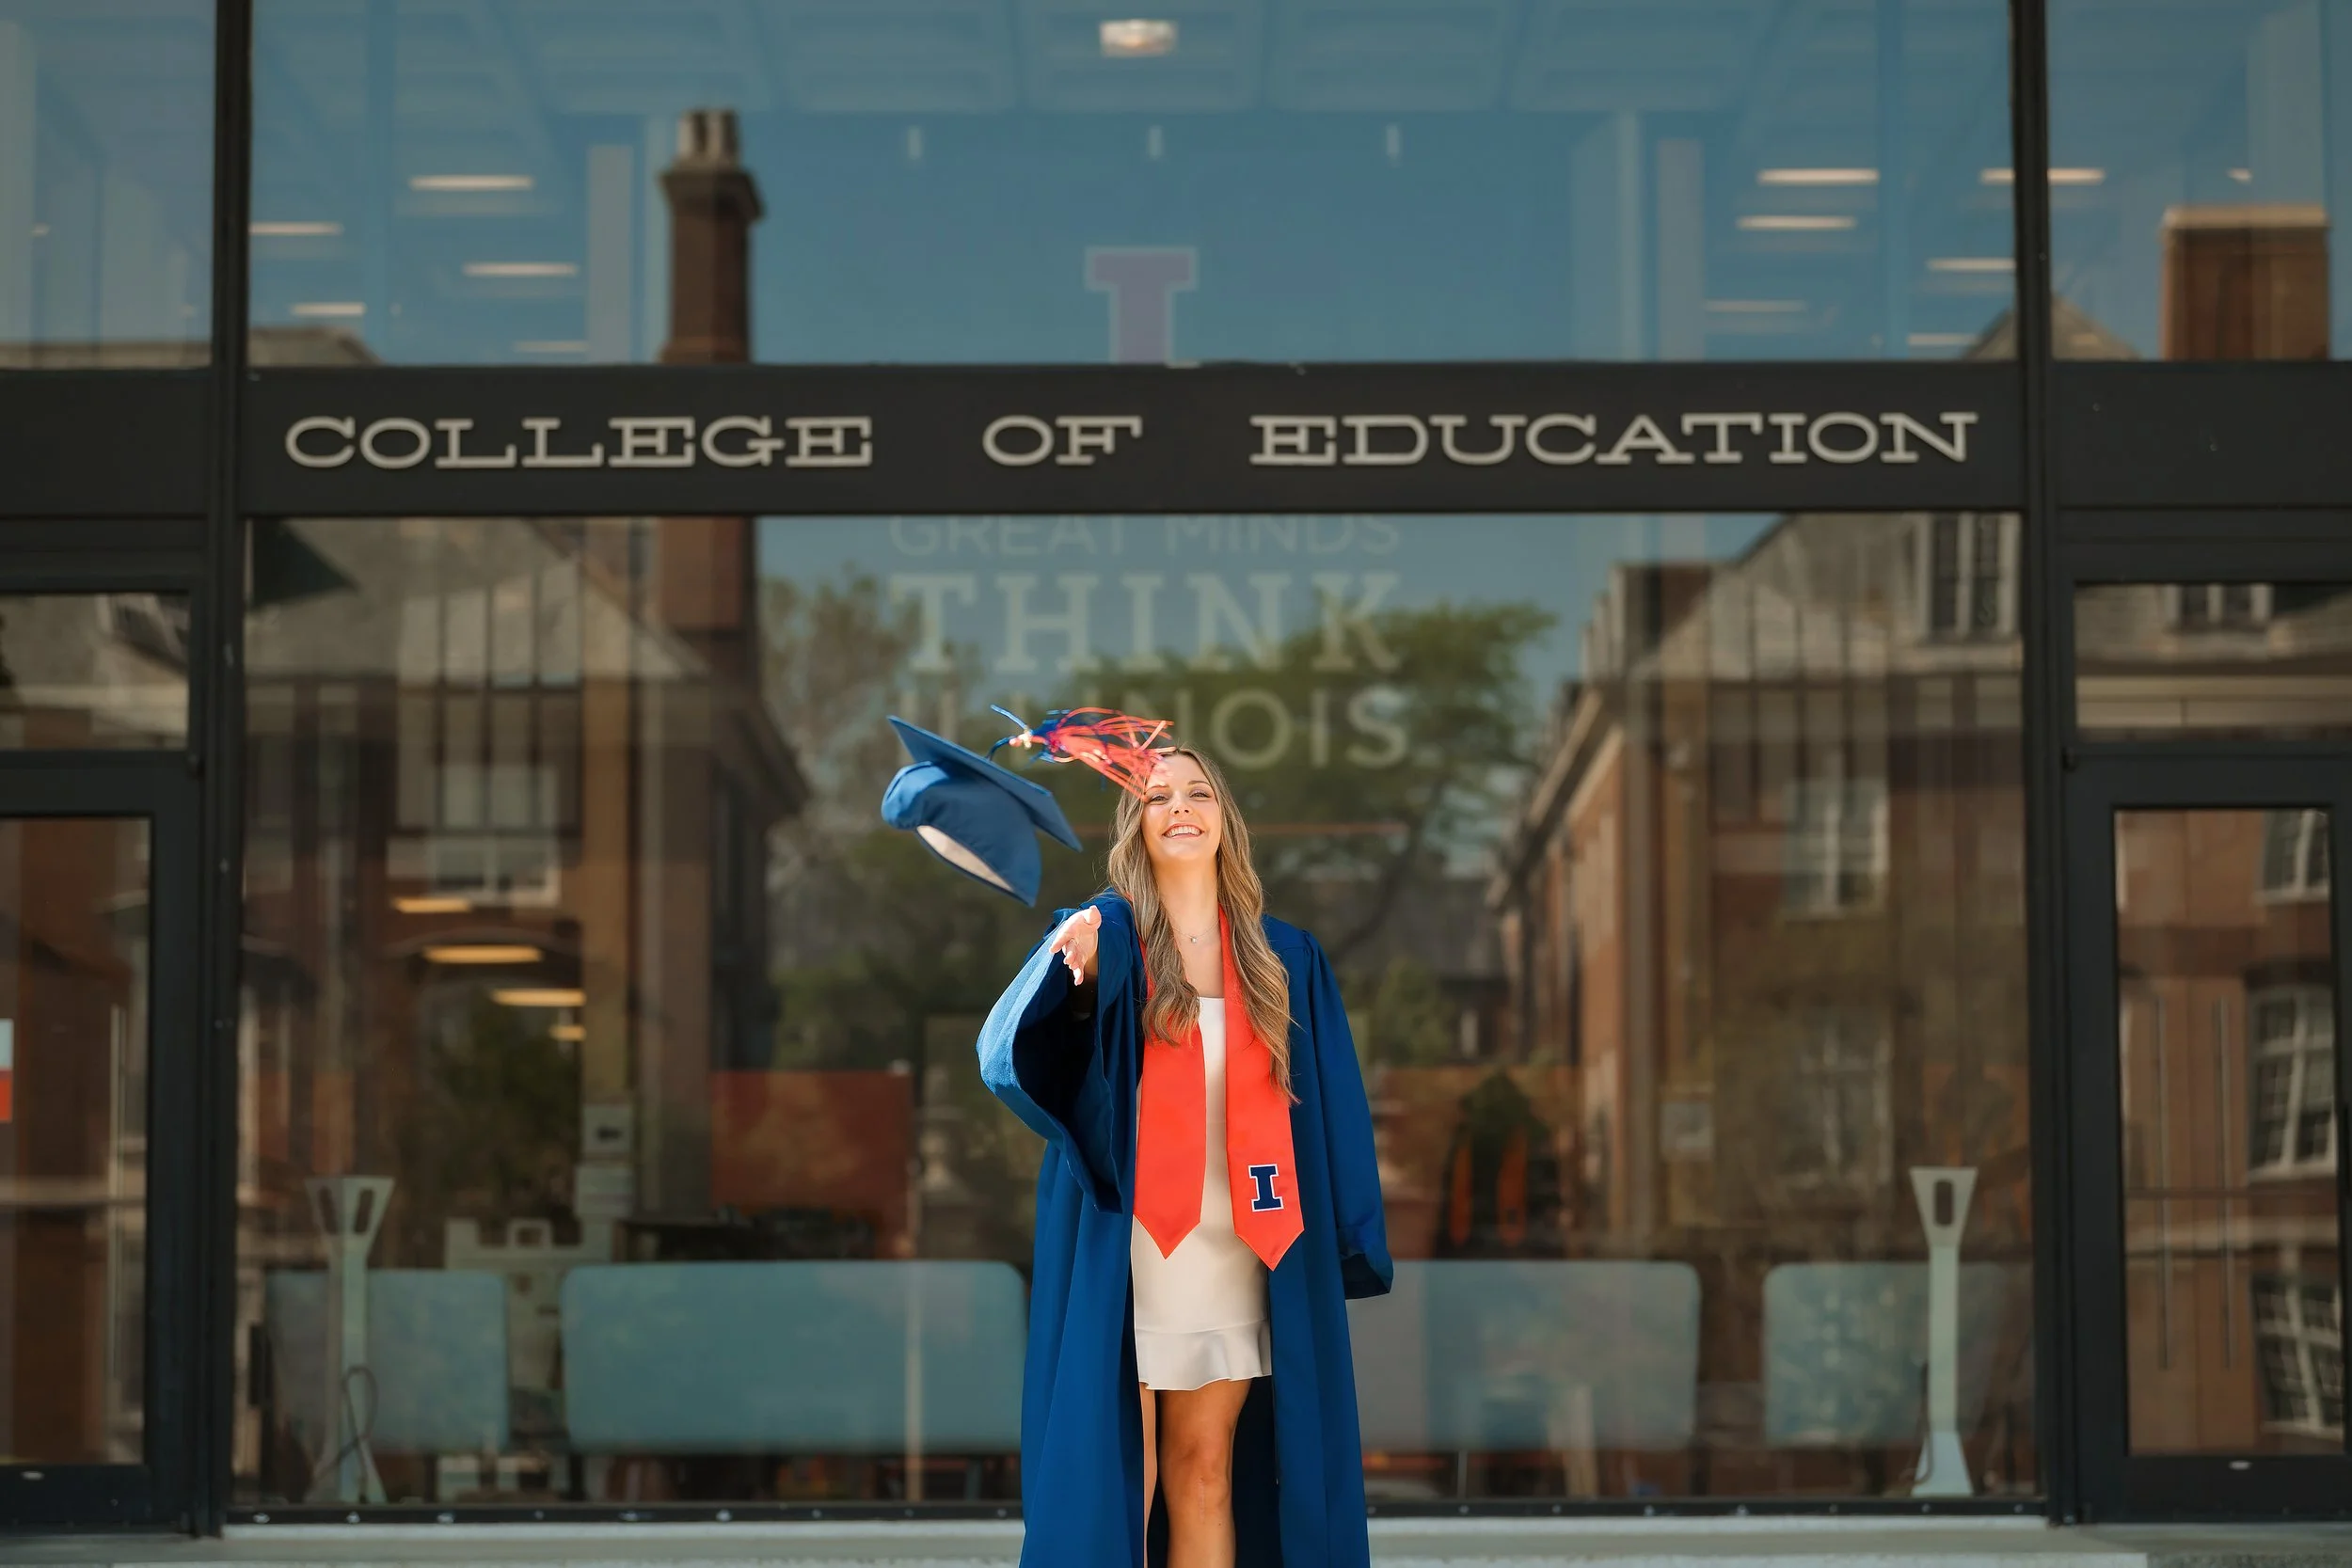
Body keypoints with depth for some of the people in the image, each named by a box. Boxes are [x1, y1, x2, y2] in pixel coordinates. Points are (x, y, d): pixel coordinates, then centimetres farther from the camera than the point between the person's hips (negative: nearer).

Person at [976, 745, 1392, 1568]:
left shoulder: (1284, 958, 10)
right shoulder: (1107, 935, -1)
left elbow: (1327, 1109, 12)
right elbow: (1013, 1050, -20)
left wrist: (1346, 1245, 3)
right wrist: (1068, 971, -41)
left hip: (1234, 1251, 3)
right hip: (1125, 1247, -3)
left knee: (1205, 1474, 7)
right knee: (1114, 1479, -5)